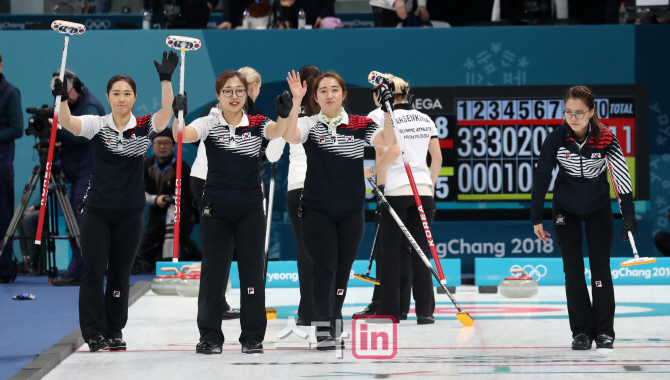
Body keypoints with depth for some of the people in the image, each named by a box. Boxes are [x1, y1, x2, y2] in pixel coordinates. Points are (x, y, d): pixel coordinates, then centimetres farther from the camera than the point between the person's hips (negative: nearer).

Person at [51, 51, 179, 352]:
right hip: (97, 211, -1)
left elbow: (167, 112, -17)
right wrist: (62, 99, -39)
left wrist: (166, 79, -30)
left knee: (120, 274, 8)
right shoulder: (98, 126, -3)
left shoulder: (144, 127, 0)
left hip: (129, 213, 1)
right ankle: (94, 333, 2)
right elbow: (67, 122, -20)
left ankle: (114, 332, 17)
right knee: (93, 273, -3)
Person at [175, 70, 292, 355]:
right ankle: (210, 336, 11)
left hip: (250, 208, 1)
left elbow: (277, 131, -20)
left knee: (252, 269, 3)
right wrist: (178, 115, -42)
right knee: (213, 270, 3)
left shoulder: (257, 124, 1)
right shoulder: (209, 124, -3)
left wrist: (284, 115, -43)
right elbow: (182, 136, -21)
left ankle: (253, 336, 11)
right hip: (215, 208, -1)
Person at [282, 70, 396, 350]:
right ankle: (323, 330, -6)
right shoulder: (309, 125, -2)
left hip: (351, 211, 2)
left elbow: (387, 142, -12)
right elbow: (290, 137, -23)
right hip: (317, 210, -2)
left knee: (342, 271, 9)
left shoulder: (360, 125, 2)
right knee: (324, 268, -8)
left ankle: (335, 326, 21)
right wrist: (296, 100, -31)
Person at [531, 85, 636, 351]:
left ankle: (604, 331, 6)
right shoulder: (556, 139, -18)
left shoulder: (605, 139, -20)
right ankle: (581, 331, 4)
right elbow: (541, 177, -9)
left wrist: (629, 215, -27)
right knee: (573, 270, -1)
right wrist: (536, 218, -8)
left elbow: (622, 177, -20)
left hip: (598, 209, -1)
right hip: (566, 210, 1)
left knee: (601, 268, -2)